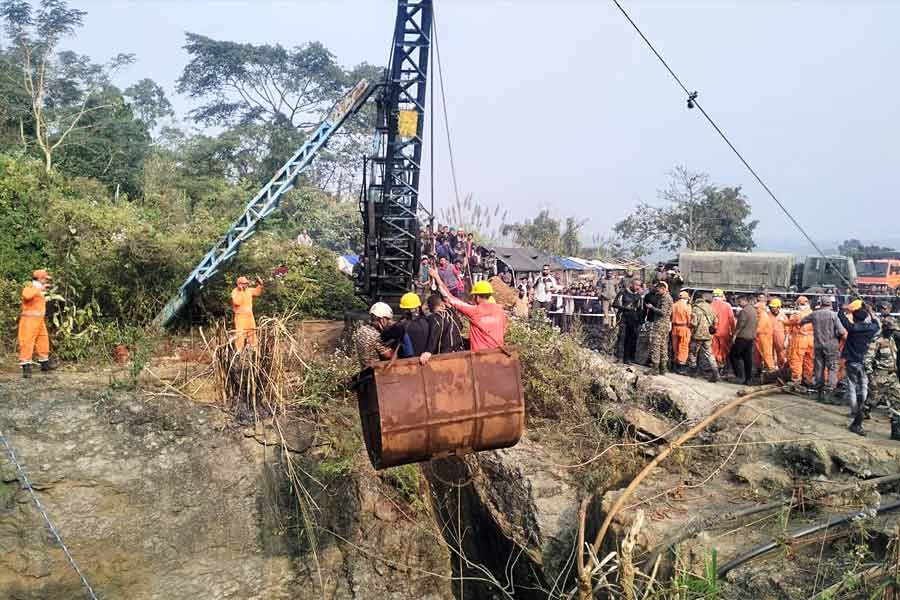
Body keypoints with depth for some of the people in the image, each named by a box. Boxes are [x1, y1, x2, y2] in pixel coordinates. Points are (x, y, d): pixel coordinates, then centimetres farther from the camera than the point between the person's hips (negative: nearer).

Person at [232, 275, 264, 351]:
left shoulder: (249, 290, 6)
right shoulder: (235, 291, -11)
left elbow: (257, 292, 22)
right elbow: (237, 302, -26)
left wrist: (260, 285, 7)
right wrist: (240, 292, -25)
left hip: (250, 316, 7)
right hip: (240, 316, -7)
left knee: (252, 333, 13)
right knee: (240, 335, -11)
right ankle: (238, 352, -6)